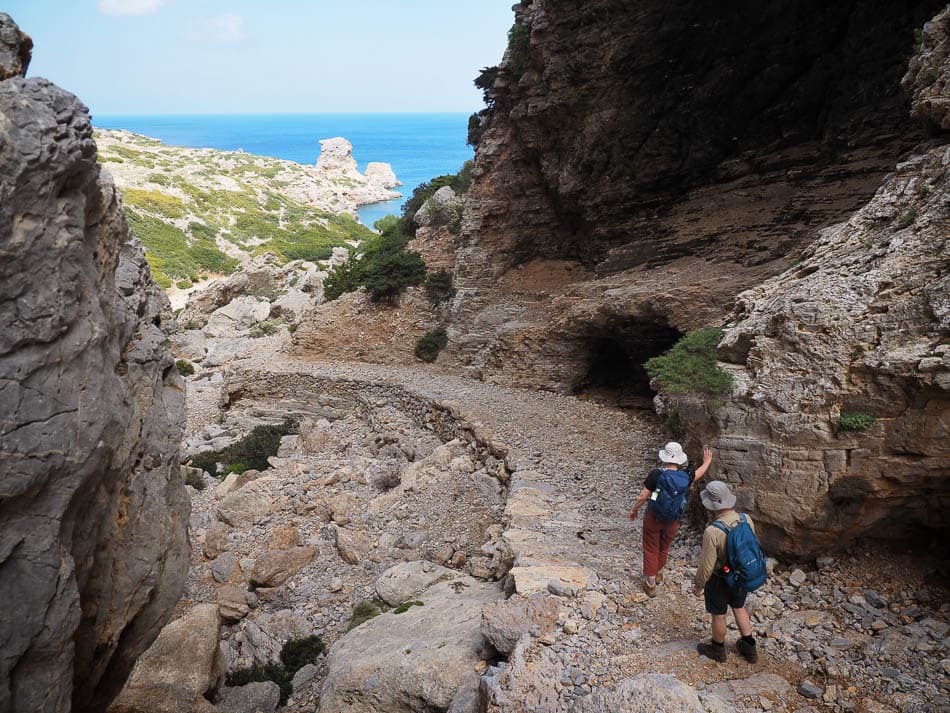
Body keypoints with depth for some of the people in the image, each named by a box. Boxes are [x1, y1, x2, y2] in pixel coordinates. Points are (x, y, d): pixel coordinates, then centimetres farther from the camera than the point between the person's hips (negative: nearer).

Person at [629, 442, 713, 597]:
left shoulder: (656, 474, -23)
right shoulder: (685, 478, -14)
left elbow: (643, 496, -18)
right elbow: (699, 473, 10)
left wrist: (634, 509, 0)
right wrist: (707, 462, 29)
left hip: (653, 518, -3)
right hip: (673, 521, 3)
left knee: (651, 550, 13)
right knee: (664, 548, 26)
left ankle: (650, 584, 21)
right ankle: (658, 574, 47)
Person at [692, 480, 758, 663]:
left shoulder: (712, 531, -35)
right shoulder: (746, 519, -17)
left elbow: (707, 565, -25)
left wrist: (698, 585, -8)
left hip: (720, 579, -5)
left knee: (718, 614, 18)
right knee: (739, 607, 28)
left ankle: (718, 649, 41)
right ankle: (749, 648, 42)